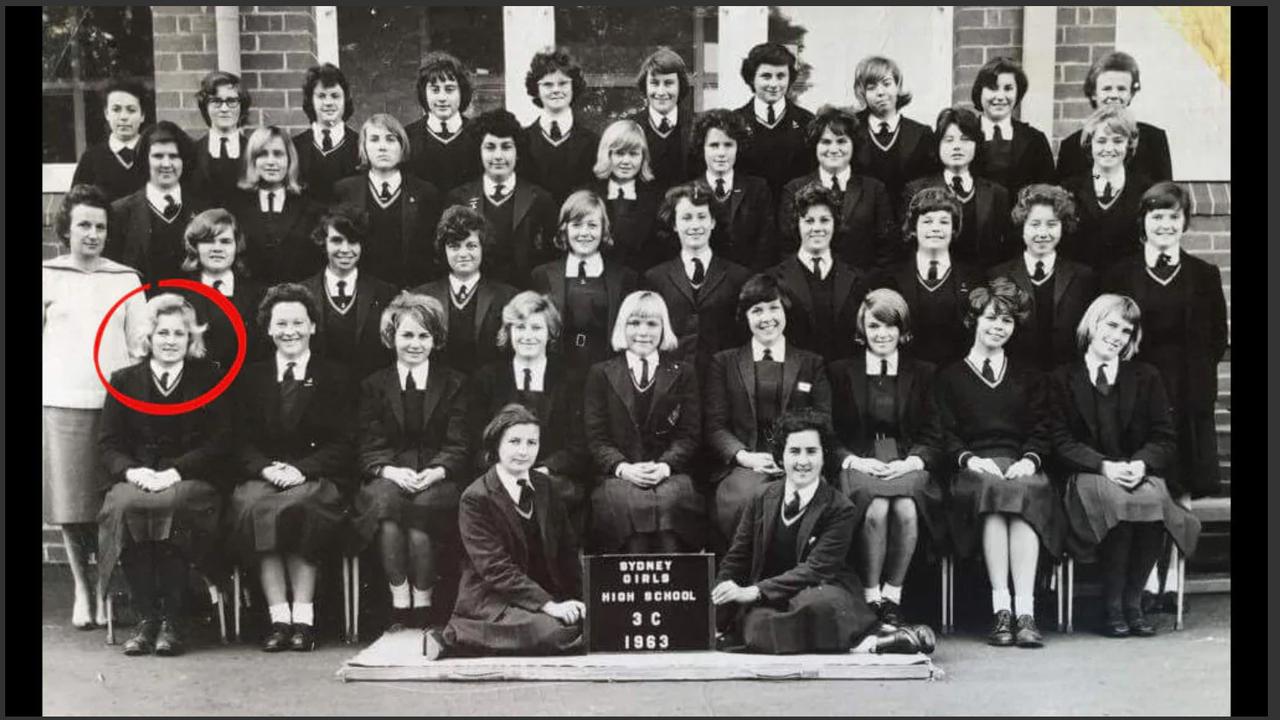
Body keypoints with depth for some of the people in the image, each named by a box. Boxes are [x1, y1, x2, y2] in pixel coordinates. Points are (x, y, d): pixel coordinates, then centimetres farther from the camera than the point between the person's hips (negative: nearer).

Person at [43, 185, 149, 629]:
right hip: (61, 404, 0)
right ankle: (82, 589, 17)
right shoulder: (48, 276, 6)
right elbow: (38, 340, 8)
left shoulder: (126, 279, 9)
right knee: (71, 505, 3)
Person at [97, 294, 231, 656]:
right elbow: (107, 443, 9)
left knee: (173, 505, -35)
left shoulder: (209, 379, 12)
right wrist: (132, 470, -13)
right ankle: (146, 617, -25)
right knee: (124, 505, -32)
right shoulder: (123, 381, 17)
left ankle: (173, 620, -27)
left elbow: (220, 441, 1)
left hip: (191, 481, -2)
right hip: (137, 480, 2)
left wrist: (176, 471, -13)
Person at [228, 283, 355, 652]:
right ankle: (278, 618, -30)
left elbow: (343, 444, 2)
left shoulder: (334, 377, 12)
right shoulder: (250, 378, 18)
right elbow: (242, 444, 9)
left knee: (298, 506, -35)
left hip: (316, 479, -2)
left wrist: (300, 468, -14)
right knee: (251, 507, -32)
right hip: (262, 476, 2)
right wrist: (267, 468, -12)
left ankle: (303, 617, -30)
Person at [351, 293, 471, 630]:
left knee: (422, 506, -34)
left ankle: (423, 607, -23)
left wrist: (435, 472, -16)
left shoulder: (454, 384, 14)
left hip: (438, 480, -1)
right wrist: (390, 470, -15)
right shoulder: (373, 386, 16)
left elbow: (458, 447, 4)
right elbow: (368, 448, 6)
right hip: (389, 478, 1)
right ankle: (399, 605, -28)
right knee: (385, 500, -34)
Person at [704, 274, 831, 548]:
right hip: (743, 464, 0)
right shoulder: (723, 362, 18)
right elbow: (714, 426, 9)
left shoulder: (812, 364, 20)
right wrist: (745, 457, -10)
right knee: (744, 498, -35)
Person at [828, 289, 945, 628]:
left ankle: (892, 596, -15)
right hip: (859, 464, -1)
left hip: (907, 464, 1)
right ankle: (870, 598, -20)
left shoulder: (923, 373, 16)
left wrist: (912, 462, -11)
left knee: (907, 510, -33)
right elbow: (830, 435, 8)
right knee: (876, 510, -33)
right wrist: (854, 461, -11)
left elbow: (932, 436, 9)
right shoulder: (840, 372, 13)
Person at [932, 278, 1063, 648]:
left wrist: (1029, 460, -9)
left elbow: (1041, 432, 13)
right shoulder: (950, 377, 18)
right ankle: (1001, 608, -39)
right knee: (993, 490, -37)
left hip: (1020, 467, 1)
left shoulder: (1029, 378, 26)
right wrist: (970, 459, -14)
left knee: (1026, 493, -35)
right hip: (973, 470, -1)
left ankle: (1025, 610, -41)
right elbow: (944, 436, 6)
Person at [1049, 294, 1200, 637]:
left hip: (1141, 475, 2)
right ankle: (1113, 606, -23)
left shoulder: (1146, 377, 17)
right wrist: (1104, 466, -16)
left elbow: (1165, 439, 9)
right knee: (1116, 500, -36)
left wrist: (1141, 464, -14)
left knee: (1154, 499, -34)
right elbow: (1061, 442, 0)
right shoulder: (1063, 378, 9)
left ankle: (1132, 601, -20)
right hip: (1088, 477, -2)